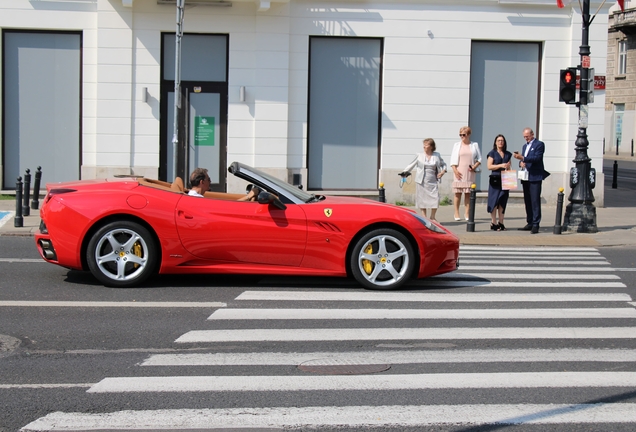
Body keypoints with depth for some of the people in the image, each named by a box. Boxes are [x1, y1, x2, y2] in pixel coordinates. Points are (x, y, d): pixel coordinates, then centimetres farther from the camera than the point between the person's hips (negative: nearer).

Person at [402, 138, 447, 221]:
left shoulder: (437, 156, 7)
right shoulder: (419, 156, 3)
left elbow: (443, 164, 20)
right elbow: (412, 165, 9)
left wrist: (443, 171, 1)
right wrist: (405, 171, -4)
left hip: (432, 182, 1)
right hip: (421, 182, -1)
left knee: (435, 198, -6)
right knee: (422, 199, 1)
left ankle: (432, 217, 10)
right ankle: (424, 217, 13)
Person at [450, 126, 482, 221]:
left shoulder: (474, 145, 10)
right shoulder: (457, 145, 9)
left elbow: (479, 159, 11)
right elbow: (453, 159, 5)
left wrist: (475, 166, -6)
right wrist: (455, 170, -7)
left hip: (470, 173, 1)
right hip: (459, 173, -1)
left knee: (468, 193, 1)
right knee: (458, 193, -2)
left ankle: (467, 213, 5)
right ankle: (456, 213, 3)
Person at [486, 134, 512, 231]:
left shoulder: (508, 154, 16)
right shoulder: (492, 153, 2)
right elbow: (489, 166, -6)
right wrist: (501, 165, -15)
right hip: (495, 179, -4)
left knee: (502, 202, 4)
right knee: (494, 201, -6)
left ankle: (501, 223, 9)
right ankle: (493, 223, -3)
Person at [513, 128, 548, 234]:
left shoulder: (539, 144, -3)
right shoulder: (524, 146, 22)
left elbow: (537, 158, -16)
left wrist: (523, 158, -26)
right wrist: (521, 162, 0)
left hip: (535, 177, -8)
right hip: (525, 177, 8)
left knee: (535, 201, -10)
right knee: (527, 201, 8)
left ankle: (535, 224, -12)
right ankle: (529, 223, 12)